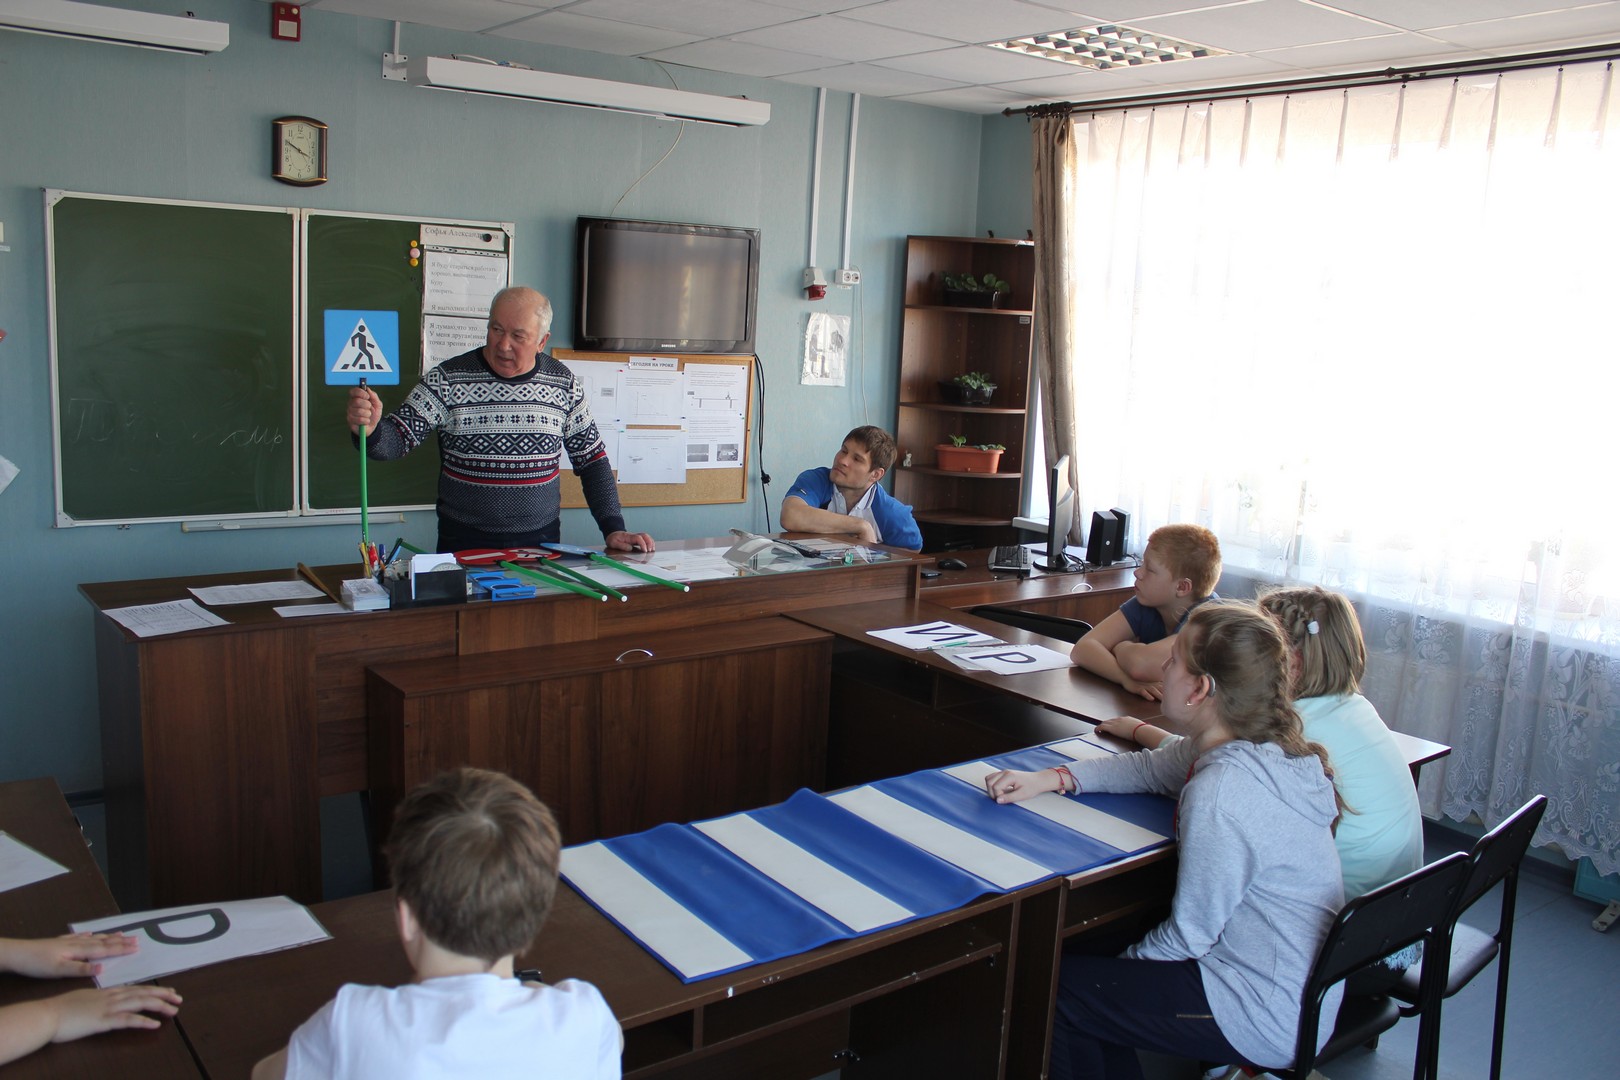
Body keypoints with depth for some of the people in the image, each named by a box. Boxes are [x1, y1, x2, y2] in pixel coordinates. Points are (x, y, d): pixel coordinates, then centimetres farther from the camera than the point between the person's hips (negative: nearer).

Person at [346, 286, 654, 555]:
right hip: (465, 544, -2)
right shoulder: (447, 380, -3)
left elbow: (593, 460, 9)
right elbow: (397, 438, -7)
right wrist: (369, 429, -29)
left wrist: (613, 529, 1)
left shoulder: (564, 385, 3)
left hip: (542, 541, 2)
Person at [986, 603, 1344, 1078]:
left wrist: (1127, 961, -1)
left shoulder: (1221, 791, -30)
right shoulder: (1265, 748, -2)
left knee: (1055, 987, 1)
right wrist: (1049, 778, 5)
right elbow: (1152, 768, 13)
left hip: (1269, 1016, -9)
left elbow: (1189, 935, -20)